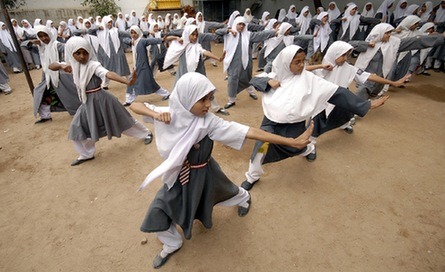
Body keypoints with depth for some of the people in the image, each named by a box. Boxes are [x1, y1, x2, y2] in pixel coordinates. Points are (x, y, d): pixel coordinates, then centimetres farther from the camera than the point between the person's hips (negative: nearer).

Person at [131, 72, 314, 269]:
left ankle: (244, 198, 65)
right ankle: (172, 245, 39)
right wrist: (156, 114, -35)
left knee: (225, 192, 25)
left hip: (202, 173, -2)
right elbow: (135, 106, -13)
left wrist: (291, 142, -38)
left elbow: (248, 132, -35)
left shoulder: (209, 122, -29)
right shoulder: (171, 115, -22)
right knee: (157, 213, 5)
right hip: (178, 174, 2)